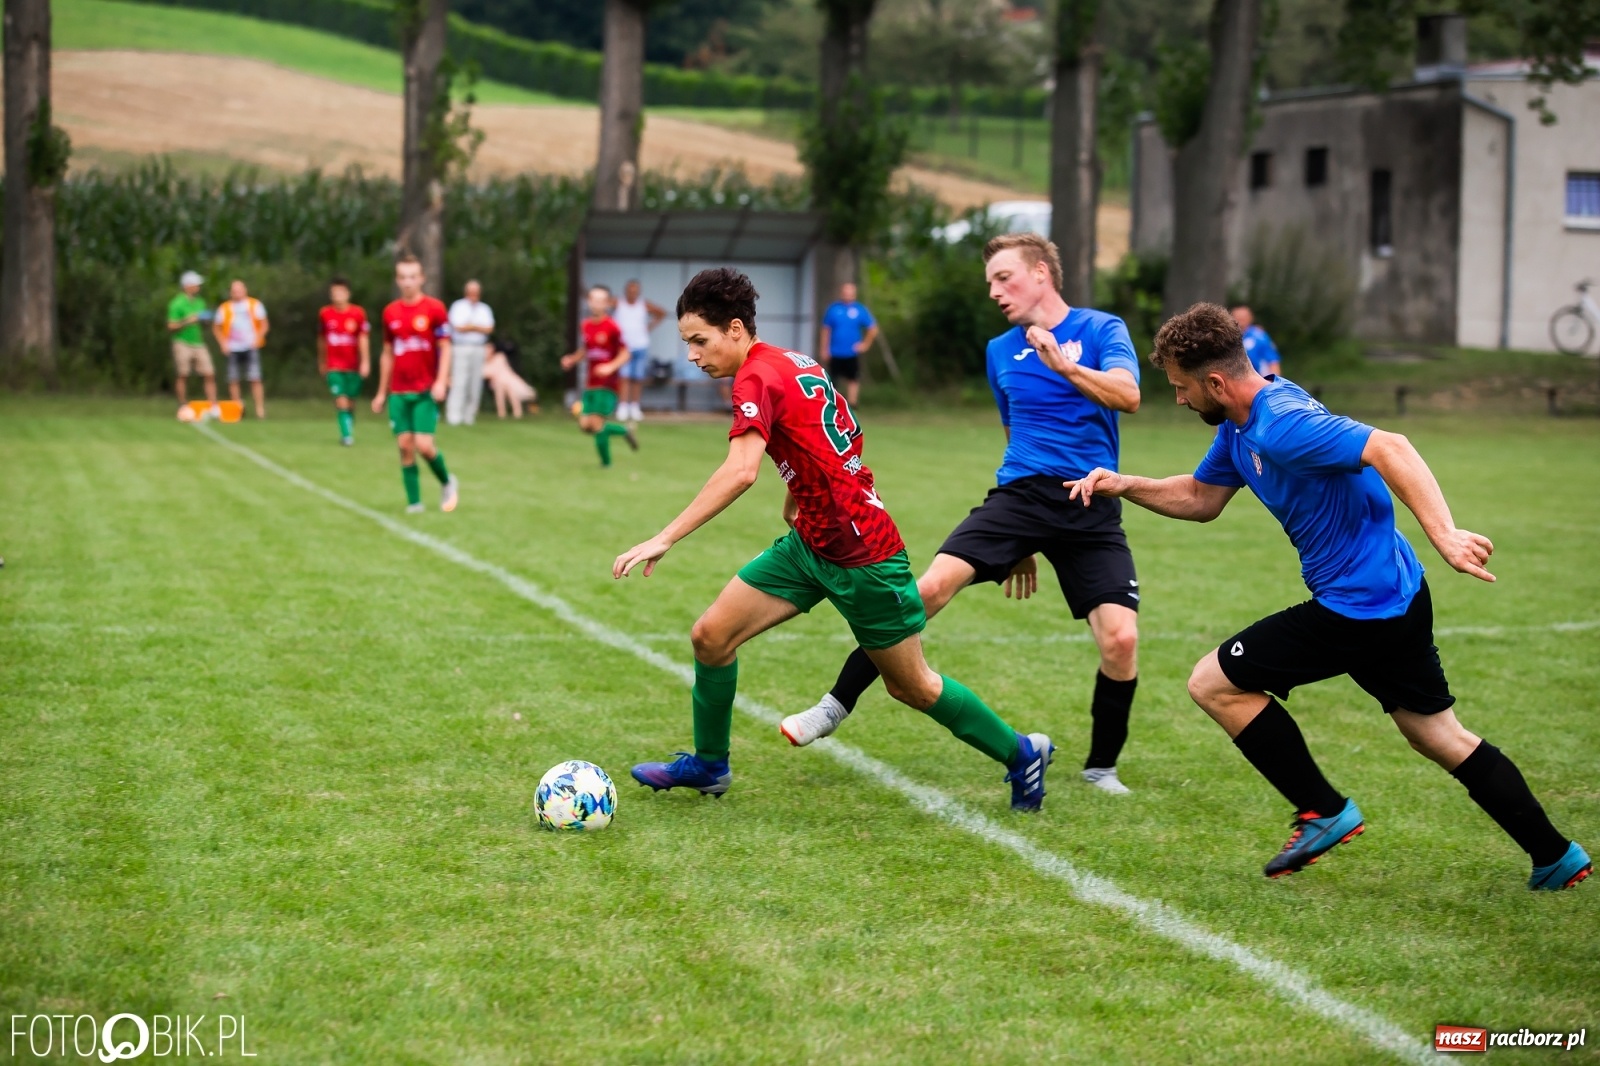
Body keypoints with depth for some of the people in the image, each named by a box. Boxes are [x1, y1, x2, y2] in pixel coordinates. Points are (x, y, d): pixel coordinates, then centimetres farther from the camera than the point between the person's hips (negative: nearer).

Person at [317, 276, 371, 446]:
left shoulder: (358, 313, -4)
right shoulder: (324, 314, 0)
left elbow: (363, 338, -6)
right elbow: (321, 339, 13)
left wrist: (365, 362, -14)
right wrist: (321, 362, 20)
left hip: (353, 366, 0)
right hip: (334, 368, 0)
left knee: (350, 403, 9)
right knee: (341, 402, -13)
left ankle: (348, 431, 28)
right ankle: (346, 435, -11)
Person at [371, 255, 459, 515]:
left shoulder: (434, 308, -4)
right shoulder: (390, 312, 8)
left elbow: (445, 348, -4)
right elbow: (387, 354, 16)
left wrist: (441, 381, -17)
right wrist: (382, 393, 16)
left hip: (426, 391, -4)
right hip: (399, 393, 4)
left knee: (424, 444, -12)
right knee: (405, 445, -1)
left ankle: (447, 481, 16)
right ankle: (414, 501, 7)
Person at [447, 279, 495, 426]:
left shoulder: (485, 309, 16)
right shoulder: (458, 307, 4)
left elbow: (489, 329, 2)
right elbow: (459, 327, -8)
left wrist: (471, 326, -6)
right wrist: (479, 327, 2)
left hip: (479, 349, 4)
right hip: (461, 348, -4)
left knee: (476, 384, 0)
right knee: (459, 382, -12)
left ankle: (469, 417, 4)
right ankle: (454, 417, -15)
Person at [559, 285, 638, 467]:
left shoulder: (612, 327, -12)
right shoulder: (586, 325, 8)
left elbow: (625, 354, -9)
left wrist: (610, 367, -25)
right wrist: (572, 359, 7)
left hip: (606, 385, -7)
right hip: (590, 384, 7)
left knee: (596, 424, -12)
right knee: (585, 425, 1)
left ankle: (606, 461, 9)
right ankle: (623, 431, 23)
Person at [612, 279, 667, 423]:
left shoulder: (644, 306, 4)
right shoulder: (618, 304, -1)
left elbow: (662, 312, 18)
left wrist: (652, 325, 9)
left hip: (640, 346, 2)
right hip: (623, 345, -2)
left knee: (638, 378, 3)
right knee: (625, 377, -12)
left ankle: (635, 407, 10)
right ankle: (623, 407, -14)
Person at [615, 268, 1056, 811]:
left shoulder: (756, 379, -20)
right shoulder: (797, 363, 6)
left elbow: (740, 471, -36)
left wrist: (664, 539, -37)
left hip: (863, 556, -9)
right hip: (809, 542, 9)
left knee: (912, 687, 7)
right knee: (711, 636, 1)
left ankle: (1021, 753, 26)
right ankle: (709, 765, 18)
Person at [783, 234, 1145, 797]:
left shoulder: (1100, 328, 1)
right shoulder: (1001, 352, 15)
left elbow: (1128, 395, -18)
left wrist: (1067, 368, -36)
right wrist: (1019, 545, 28)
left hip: (1091, 505, -3)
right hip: (1020, 495, 3)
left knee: (1120, 637, -15)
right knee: (931, 586, -16)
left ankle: (1102, 766, 7)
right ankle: (836, 706, -8)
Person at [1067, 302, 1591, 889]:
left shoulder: (1282, 425, -23)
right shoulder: (1240, 427, 9)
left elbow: (1388, 448, -35)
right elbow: (1200, 498, 23)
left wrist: (1443, 534, -44)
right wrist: (1125, 485, 9)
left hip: (1359, 605, -11)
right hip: (1396, 596, 11)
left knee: (1213, 682, -2)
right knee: (1442, 737, 20)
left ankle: (1323, 812, 6)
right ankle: (1557, 858, 24)